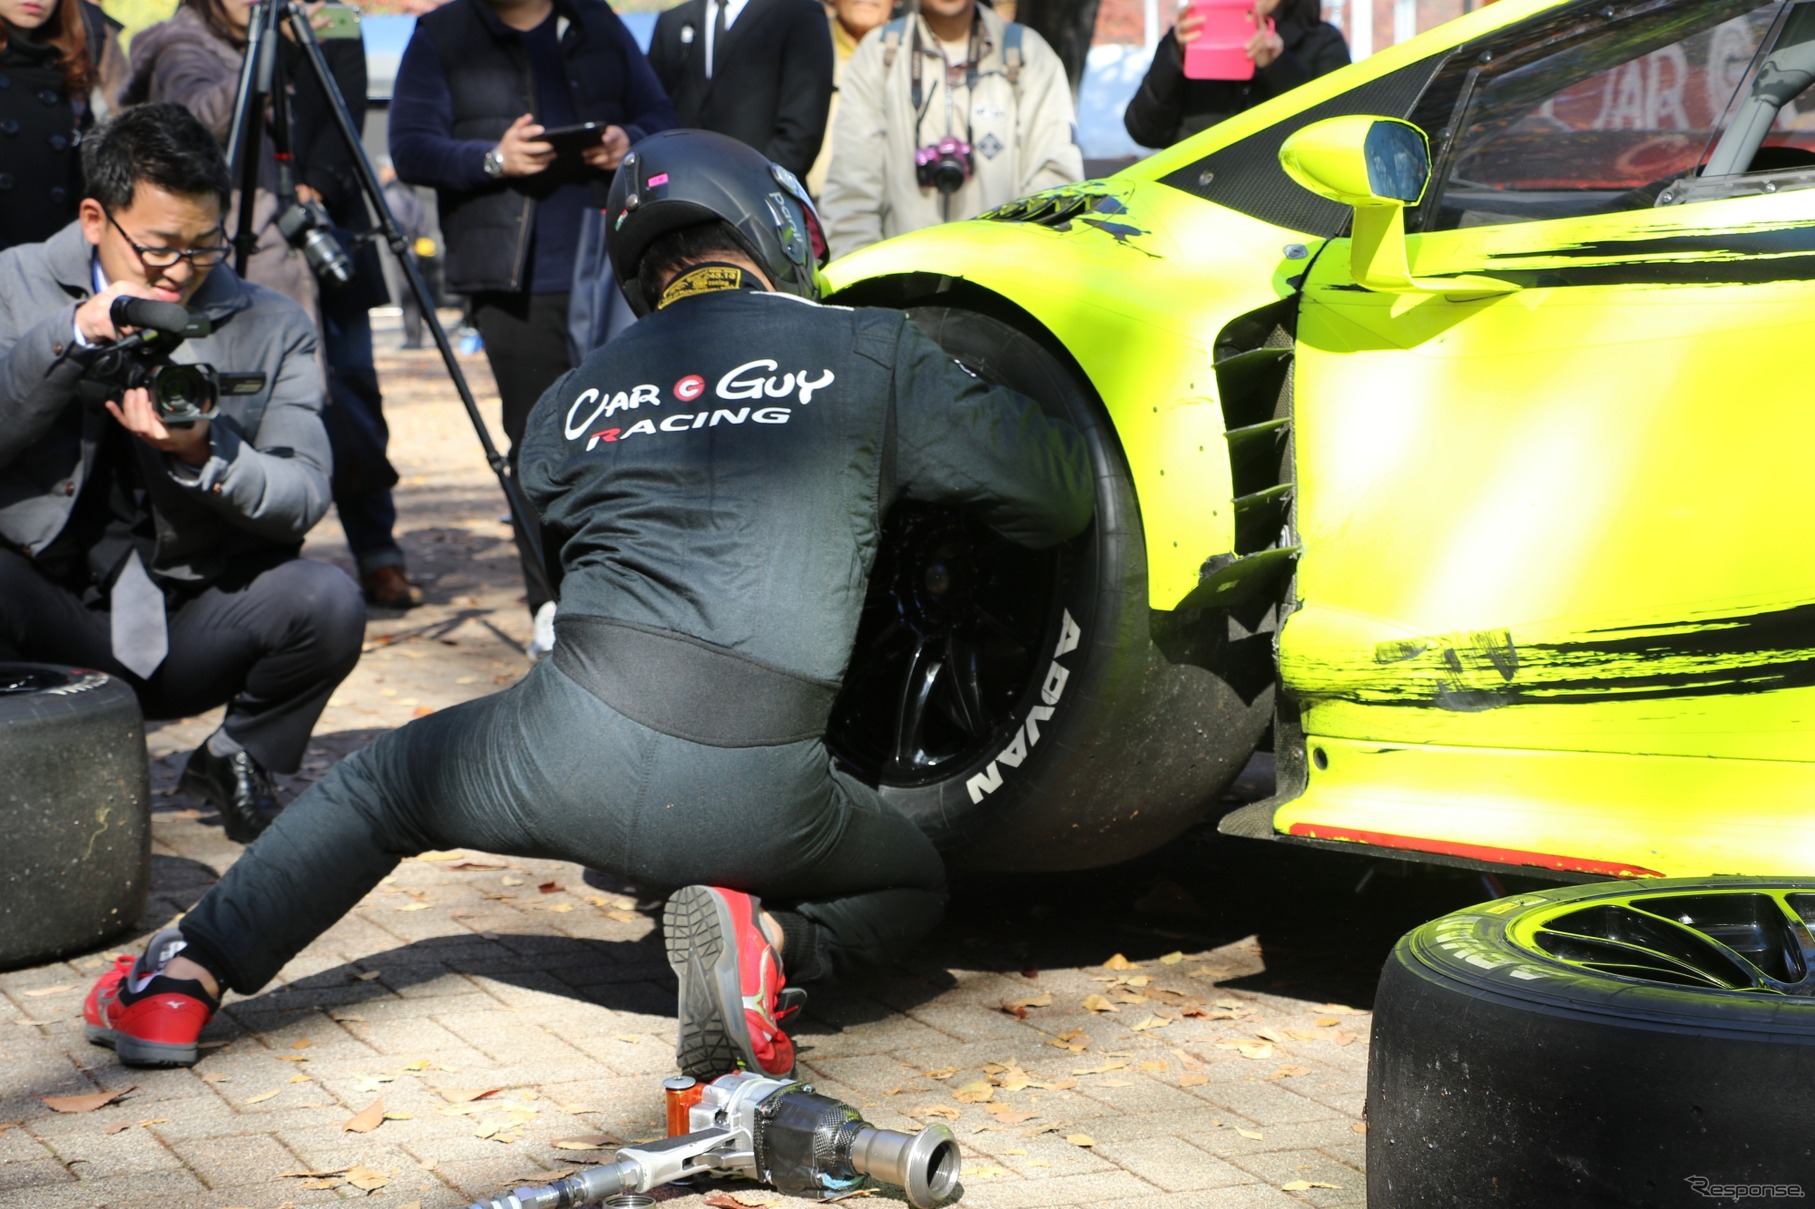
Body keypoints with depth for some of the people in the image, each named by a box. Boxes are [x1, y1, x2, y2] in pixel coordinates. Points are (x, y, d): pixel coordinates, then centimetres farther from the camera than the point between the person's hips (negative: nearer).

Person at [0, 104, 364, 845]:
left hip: (188, 633, 1)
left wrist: (205, 455, -26)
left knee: (326, 602, -27)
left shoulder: (271, 328, 3)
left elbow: (303, 499, -8)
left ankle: (234, 760, 6)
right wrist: (74, 335, -21)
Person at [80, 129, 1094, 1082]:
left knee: (382, 785, 32)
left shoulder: (571, 407, 16)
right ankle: (767, 939, -2)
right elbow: (1064, 494, 13)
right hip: (754, 795, -2)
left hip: (576, 748, 2)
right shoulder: (874, 354, 8)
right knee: (916, 883, 28)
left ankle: (184, 977, 24)